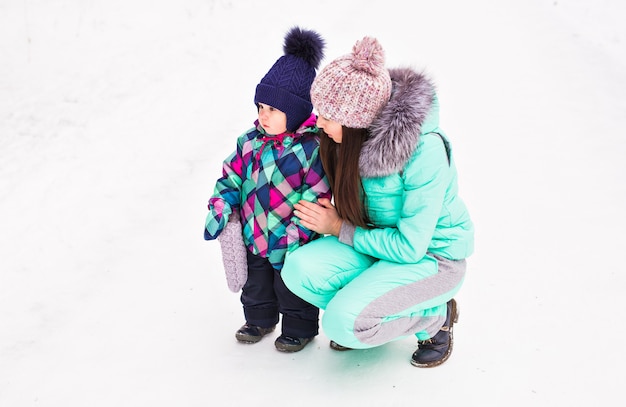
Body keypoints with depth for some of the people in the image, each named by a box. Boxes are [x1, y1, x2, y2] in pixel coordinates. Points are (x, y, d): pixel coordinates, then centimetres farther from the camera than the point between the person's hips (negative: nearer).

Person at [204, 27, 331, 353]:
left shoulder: (314, 149, -21)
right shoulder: (251, 142, -3)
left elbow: (316, 198, -19)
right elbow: (231, 179, 7)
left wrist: (291, 236, -22)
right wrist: (220, 210, -5)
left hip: (290, 243, -6)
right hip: (252, 236, 6)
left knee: (293, 289, 13)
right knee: (255, 285, 23)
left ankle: (300, 328, 34)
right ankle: (259, 319, 46)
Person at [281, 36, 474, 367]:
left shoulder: (425, 150, -30)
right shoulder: (351, 137, -10)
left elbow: (409, 247, -25)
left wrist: (340, 229, -17)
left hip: (432, 255, -6)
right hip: (379, 240, 6)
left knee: (342, 324, -24)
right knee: (299, 270, -20)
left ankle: (435, 317, 2)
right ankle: (359, 315, 8)